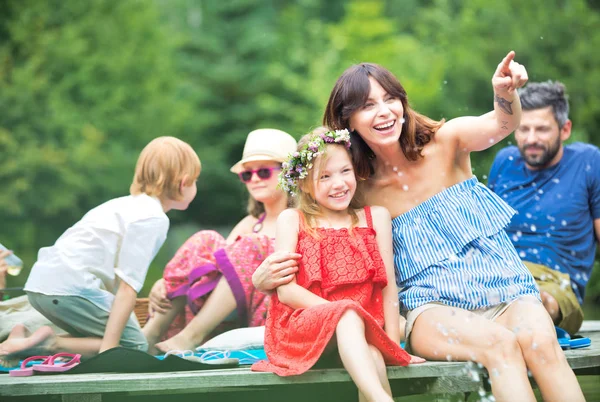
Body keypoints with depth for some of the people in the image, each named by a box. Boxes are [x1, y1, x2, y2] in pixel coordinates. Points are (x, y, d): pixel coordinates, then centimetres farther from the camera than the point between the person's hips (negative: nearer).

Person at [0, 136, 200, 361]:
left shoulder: (131, 204, 22)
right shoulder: (154, 218, -8)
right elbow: (128, 285, -15)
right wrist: (109, 346, -17)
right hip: (71, 288, -10)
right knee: (135, 346, -2)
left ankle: (27, 339, 6)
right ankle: (52, 345, -13)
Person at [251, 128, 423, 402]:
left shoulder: (376, 217, 14)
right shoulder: (292, 220, 8)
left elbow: (388, 285, 9)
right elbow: (286, 289, -3)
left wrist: (393, 344, 0)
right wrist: (341, 310, -15)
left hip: (364, 327, 2)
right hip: (302, 325, -2)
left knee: (373, 356, -36)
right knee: (348, 316, -38)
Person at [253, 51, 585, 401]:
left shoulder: (446, 142, 1)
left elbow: (501, 124, -18)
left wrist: (505, 93, -42)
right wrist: (266, 278, -13)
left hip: (507, 292, 1)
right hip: (434, 308, -1)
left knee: (540, 341, -33)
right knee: (500, 344, -33)